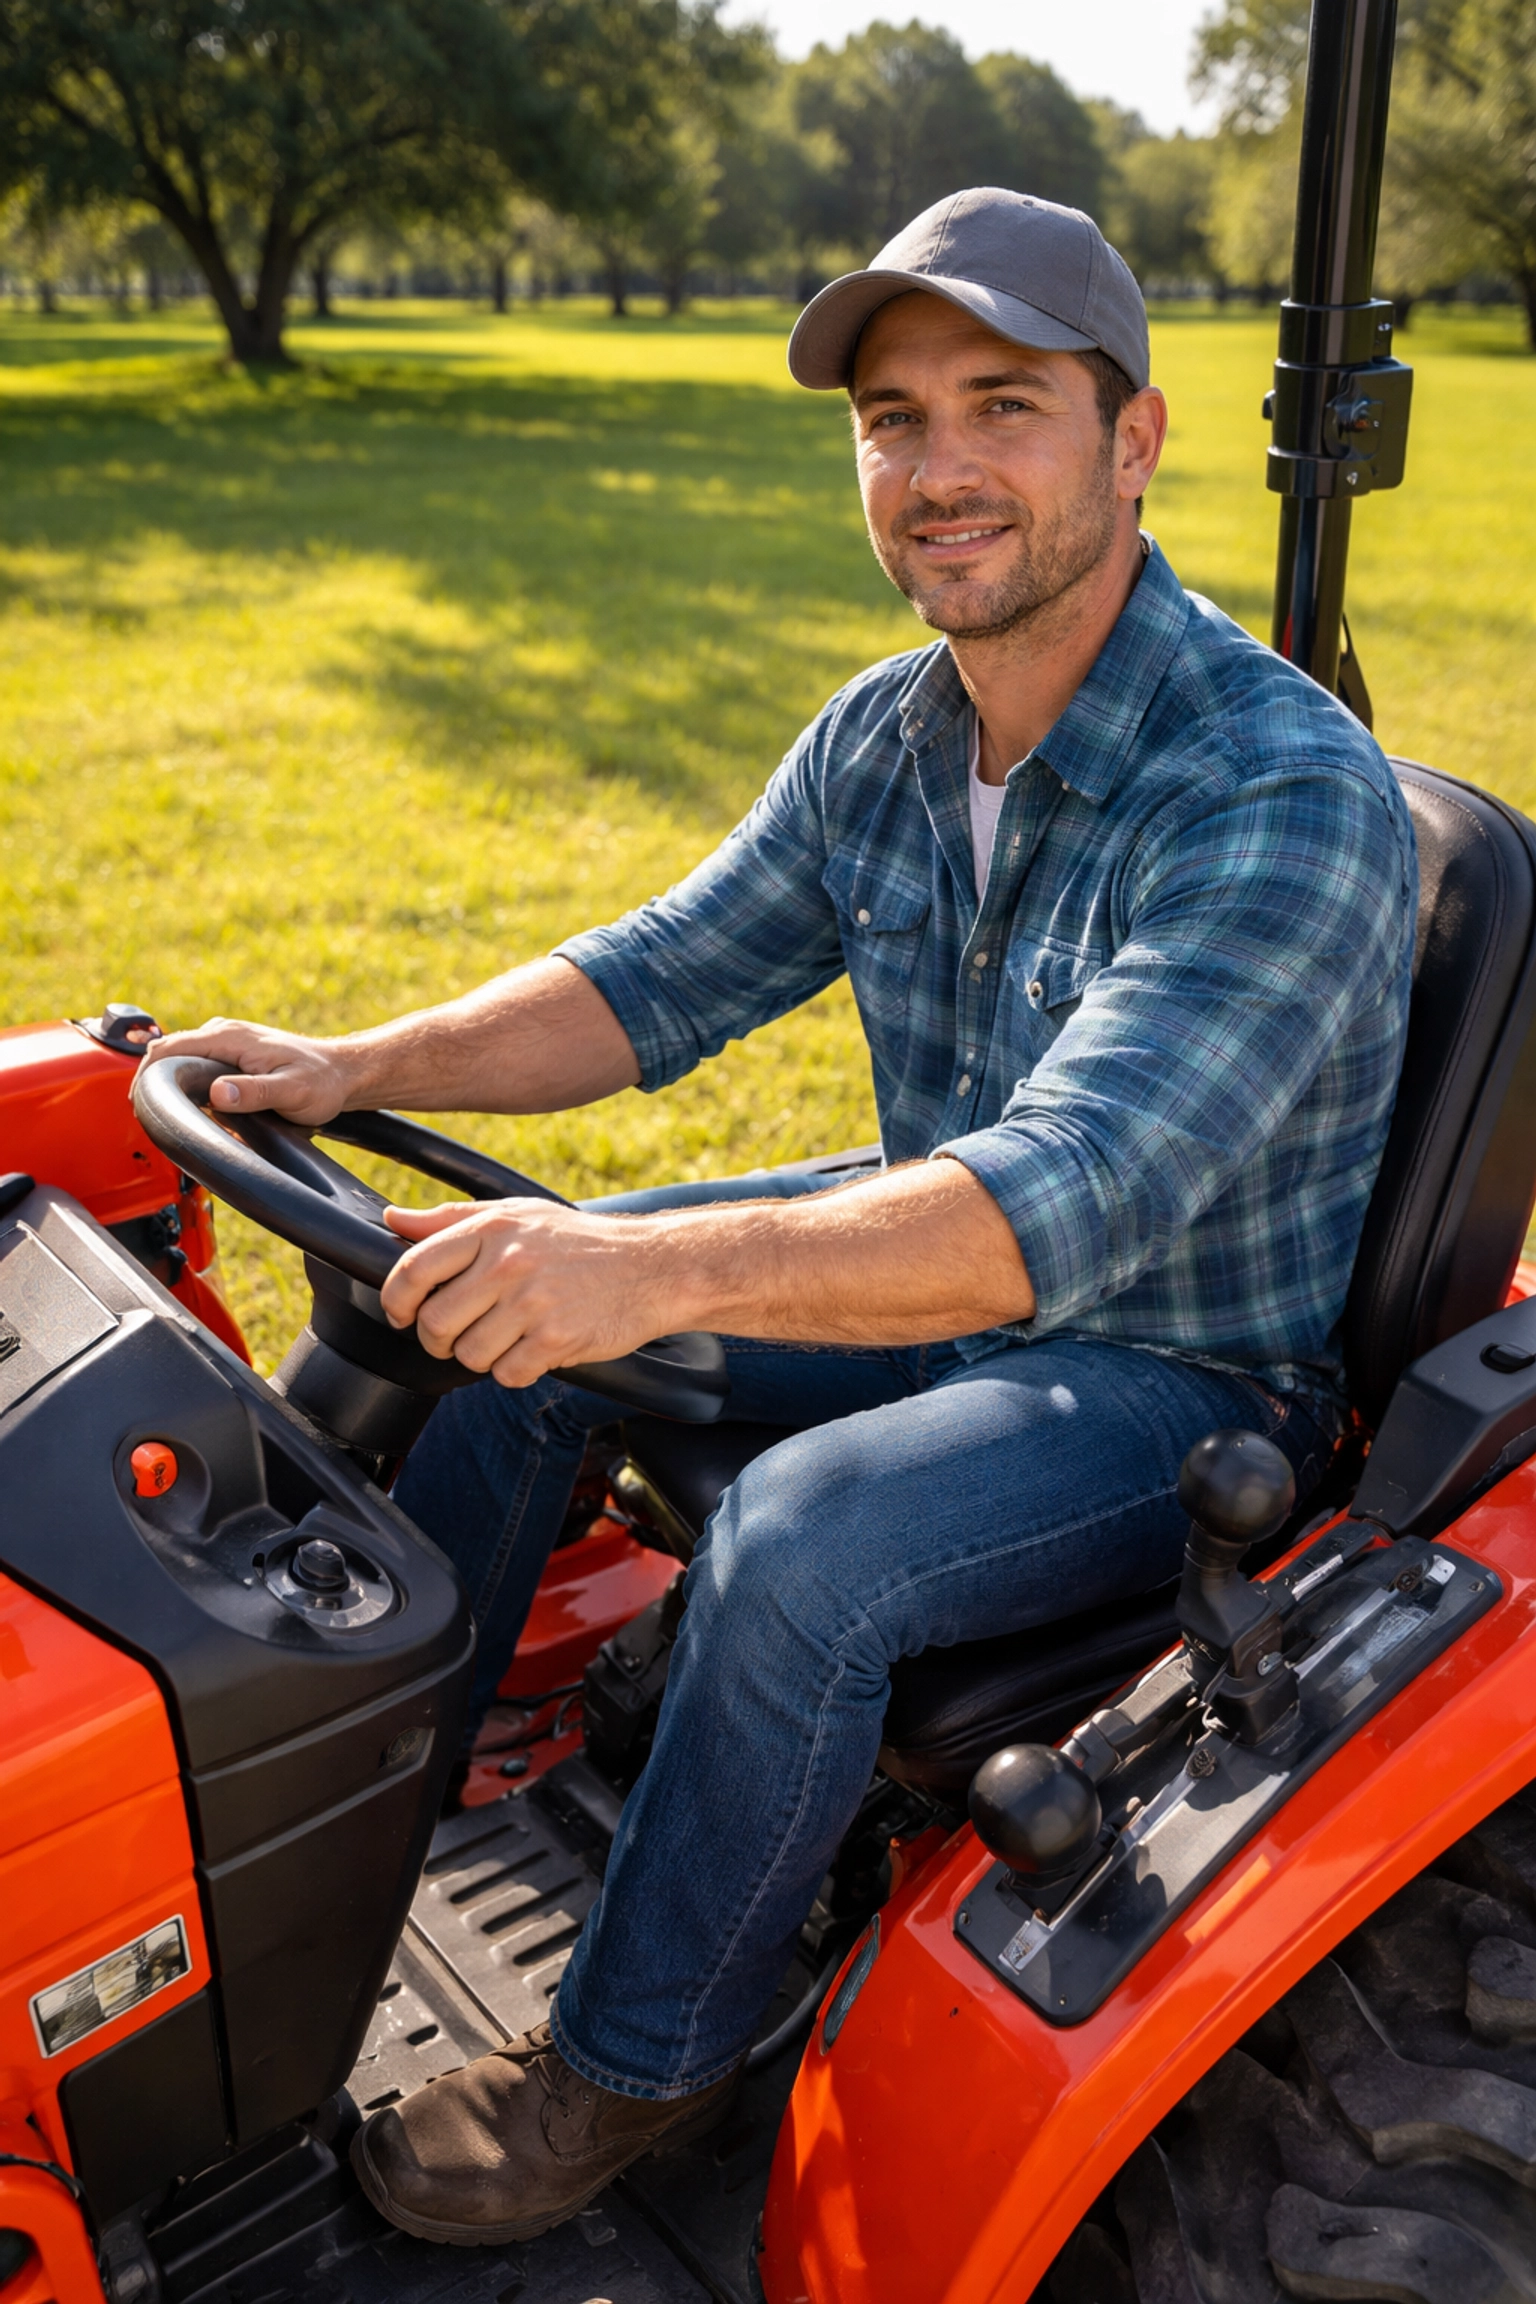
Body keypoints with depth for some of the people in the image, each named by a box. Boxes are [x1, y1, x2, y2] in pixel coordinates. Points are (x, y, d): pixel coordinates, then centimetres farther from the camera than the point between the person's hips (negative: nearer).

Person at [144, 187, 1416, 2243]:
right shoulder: (885, 738, -3)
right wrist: (356, 1068, -10)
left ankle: (639, 2060, -3)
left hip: (1186, 1371, -7)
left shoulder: (1286, 797, -27)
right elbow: (670, 973, 4)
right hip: (937, 1269, 8)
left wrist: (659, 1268, -50)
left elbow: (1064, 1202, -38)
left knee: (804, 1544, -31)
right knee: (498, 1319, 1)